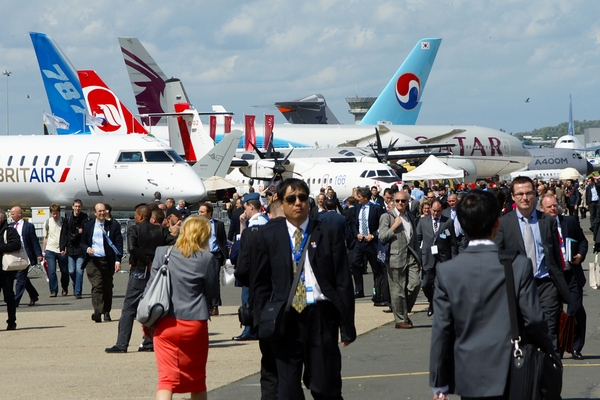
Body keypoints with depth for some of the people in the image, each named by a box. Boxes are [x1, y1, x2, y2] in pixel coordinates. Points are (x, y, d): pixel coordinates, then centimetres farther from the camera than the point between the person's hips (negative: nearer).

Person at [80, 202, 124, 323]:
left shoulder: (114, 226, 6)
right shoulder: (88, 226, 10)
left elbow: (118, 244, 3)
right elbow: (82, 242, 16)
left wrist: (118, 261, -7)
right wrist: (87, 249, -8)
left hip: (108, 261, 1)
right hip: (93, 260, -1)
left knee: (107, 288, 7)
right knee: (97, 286, -15)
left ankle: (106, 313, 19)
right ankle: (98, 312, -25)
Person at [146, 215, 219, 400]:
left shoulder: (162, 253, 2)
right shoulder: (206, 258, -7)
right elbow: (212, 291, 3)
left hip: (165, 323, 1)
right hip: (194, 323, -1)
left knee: (167, 378, -2)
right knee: (196, 379, 16)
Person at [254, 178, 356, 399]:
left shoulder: (329, 233, 5)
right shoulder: (269, 235, 8)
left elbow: (343, 283, 3)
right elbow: (261, 284, 11)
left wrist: (347, 326, -2)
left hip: (321, 317, -1)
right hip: (285, 317, 1)